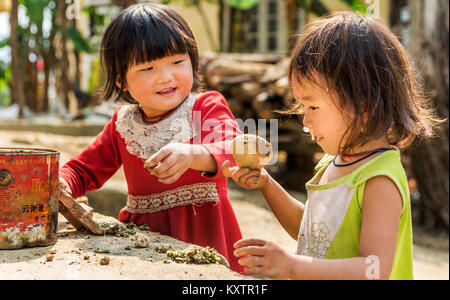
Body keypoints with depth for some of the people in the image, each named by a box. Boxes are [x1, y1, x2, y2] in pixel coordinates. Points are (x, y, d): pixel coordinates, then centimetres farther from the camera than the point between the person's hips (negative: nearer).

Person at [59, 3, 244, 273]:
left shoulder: (208, 107, -2)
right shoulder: (123, 125, 10)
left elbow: (235, 149, -22)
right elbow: (83, 170, 19)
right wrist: (59, 185, -5)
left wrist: (193, 155, -43)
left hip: (206, 244, -1)